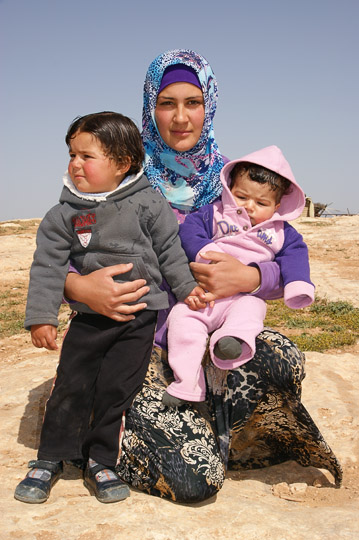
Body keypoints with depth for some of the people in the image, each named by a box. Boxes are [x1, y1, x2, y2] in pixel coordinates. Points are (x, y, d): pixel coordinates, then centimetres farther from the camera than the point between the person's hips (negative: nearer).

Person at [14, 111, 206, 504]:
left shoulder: (147, 204, -3)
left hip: (140, 316, -1)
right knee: (71, 387, 3)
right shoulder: (63, 214, 0)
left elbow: (170, 251, 3)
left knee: (117, 389, 4)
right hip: (90, 317, 1)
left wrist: (187, 289, 2)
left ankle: (100, 462, 21)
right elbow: (48, 266, 0)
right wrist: (41, 317, -5)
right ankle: (49, 459, 22)